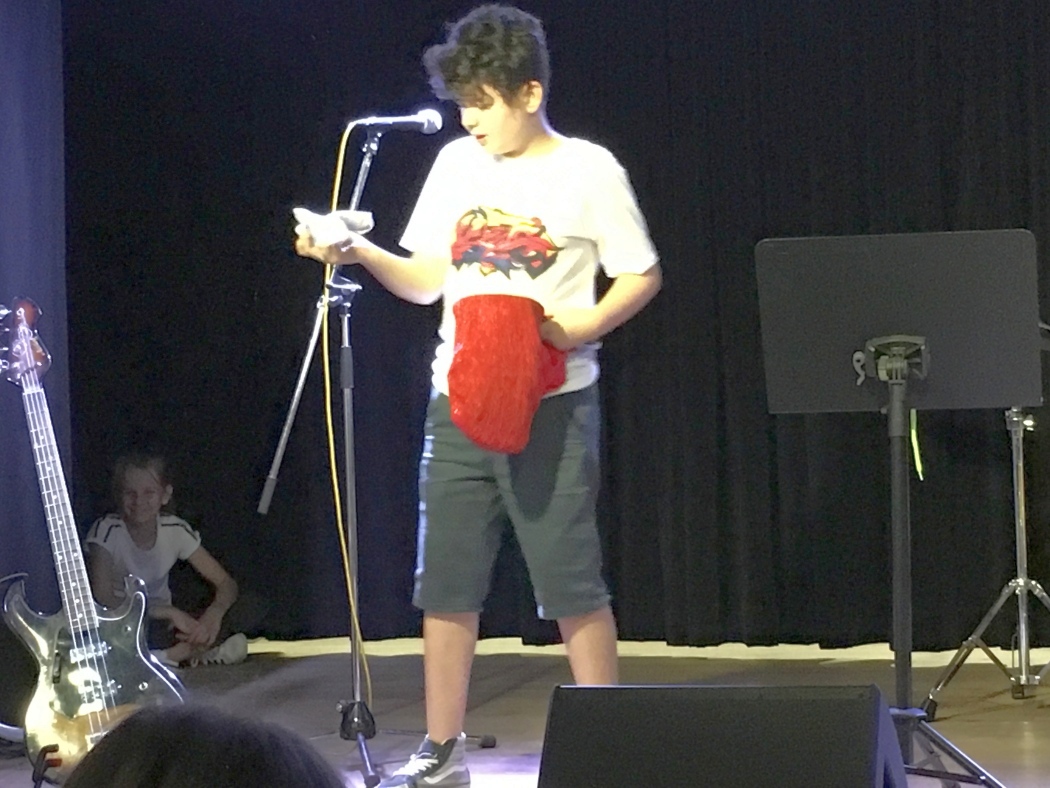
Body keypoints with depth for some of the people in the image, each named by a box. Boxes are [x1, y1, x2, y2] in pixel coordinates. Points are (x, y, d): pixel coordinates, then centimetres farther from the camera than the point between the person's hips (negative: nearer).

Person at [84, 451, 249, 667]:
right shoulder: (105, 531, -18)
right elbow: (103, 601, -28)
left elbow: (226, 583, -5)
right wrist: (168, 612, -31)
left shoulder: (175, 530, -7)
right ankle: (196, 651, -23)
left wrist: (213, 614, -28)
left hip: (160, 624, 4)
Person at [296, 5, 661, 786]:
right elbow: (425, 281, 11)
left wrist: (580, 327, -17)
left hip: (552, 404, -4)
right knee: (446, 585, 5)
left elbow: (643, 277, -1)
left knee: (571, 583, -2)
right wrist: (359, 253, -6)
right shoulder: (456, 164, 9)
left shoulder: (588, 170, -5)